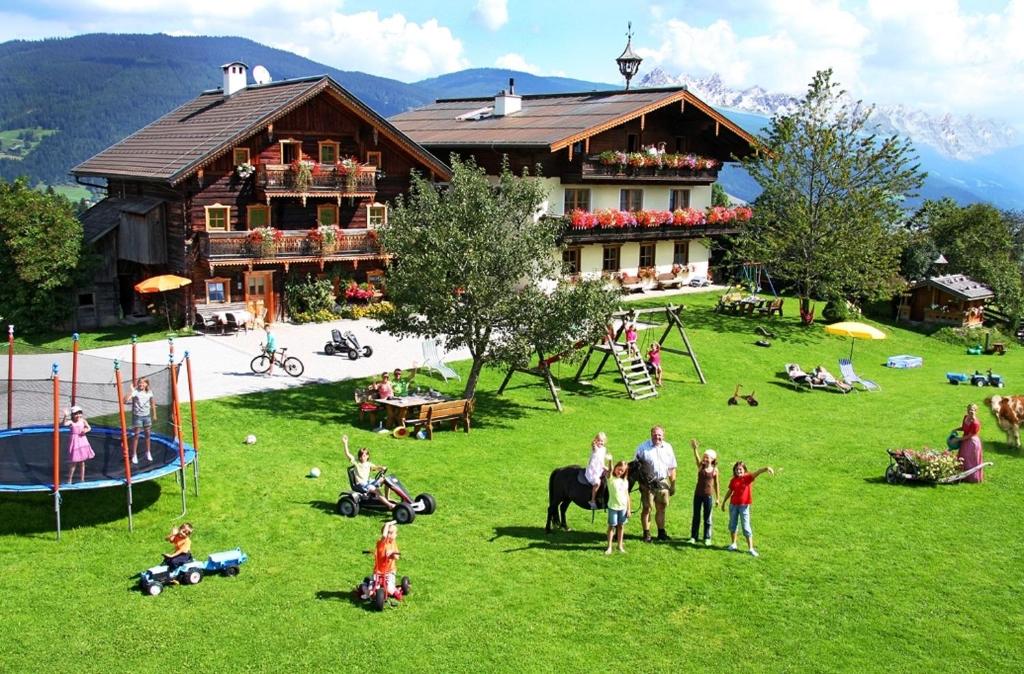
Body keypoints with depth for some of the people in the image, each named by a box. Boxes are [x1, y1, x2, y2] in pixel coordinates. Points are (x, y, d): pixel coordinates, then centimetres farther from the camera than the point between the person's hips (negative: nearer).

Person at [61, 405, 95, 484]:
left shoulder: (83, 421, 2)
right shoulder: (71, 422, -10)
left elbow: (89, 428, 10)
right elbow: (63, 424, -29)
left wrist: (86, 430, -11)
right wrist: (65, 416, -44)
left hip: (83, 442, 4)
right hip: (75, 443, -4)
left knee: (82, 462, 11)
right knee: (74, 463, -3)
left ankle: (82, 480, 21)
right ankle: (69, 480, 9)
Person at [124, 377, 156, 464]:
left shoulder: (149, 393, -1)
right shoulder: (135, 392, -14)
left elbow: (152, 404, 12)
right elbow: (125, 401, -28)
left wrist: (154, 415, 15)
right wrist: (132, 391, -32)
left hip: (147, 416, 3)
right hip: (137, 416, -3)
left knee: (147, 434, 11)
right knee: (136, 435, 1)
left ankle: (148, 453, 26)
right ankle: (134, 455, 9)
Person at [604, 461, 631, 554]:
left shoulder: (625, 481, 5)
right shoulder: (611, 478, -7)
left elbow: (627, 495, 7)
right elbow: (610, 471, -28)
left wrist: (629, 509, 5)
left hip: (623, 507, 4)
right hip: (613, 507, -3)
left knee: (621, 526, 11)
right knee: (611, 526, 3)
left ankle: (620, 546, 23)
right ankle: (609, 547, 11)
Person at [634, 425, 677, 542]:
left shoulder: (668, 448, 6)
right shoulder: (643, 447, -5)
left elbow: (672, 468, 11)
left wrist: (673, 484, 9)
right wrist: (641, 482, -10)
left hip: (663, 482, 3)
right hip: (647, 483, -3)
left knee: (661, 508, 10)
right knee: (646, 508, 1)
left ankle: (661, 532, 21)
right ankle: (646, 534, 10)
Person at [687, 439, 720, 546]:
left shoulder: (715, 470, -3)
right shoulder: (701, 466, -3)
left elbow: (716, 484, 4)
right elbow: (697, 458, -24)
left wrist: (717, 498, 6)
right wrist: (695, 449, -44)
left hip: (708, 496, -1)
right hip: (698, 494, 1)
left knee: (707, 518, 7)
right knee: (696, 516, 8)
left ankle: (707, 538, 18)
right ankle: (693, 537, 16)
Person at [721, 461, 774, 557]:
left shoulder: (748, 477, -10)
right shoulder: (733, 480, 1)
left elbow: (756, 472, -30)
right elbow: (730, 491, 15)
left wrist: (765, 468, -48)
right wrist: (723, 502, 22)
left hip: (744, 506, -4)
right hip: (733, 505, 4)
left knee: (746, 527, -4)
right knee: (732, 524, 14)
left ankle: (751, 548, 0)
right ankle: (733, 544, 32)